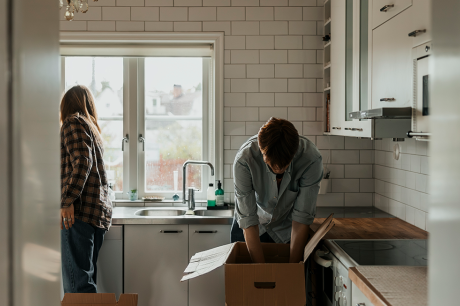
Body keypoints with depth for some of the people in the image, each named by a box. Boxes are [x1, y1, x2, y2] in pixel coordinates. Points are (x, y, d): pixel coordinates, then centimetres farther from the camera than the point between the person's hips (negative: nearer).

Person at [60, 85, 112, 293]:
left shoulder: (73, 122, 0)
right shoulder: (93, 128, 25)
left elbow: (82, 162, -15)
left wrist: (68, 201, -20)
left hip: (79, 211, -9)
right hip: (99, 213, 9)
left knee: (77, 280, -12)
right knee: (85, 277, 11)